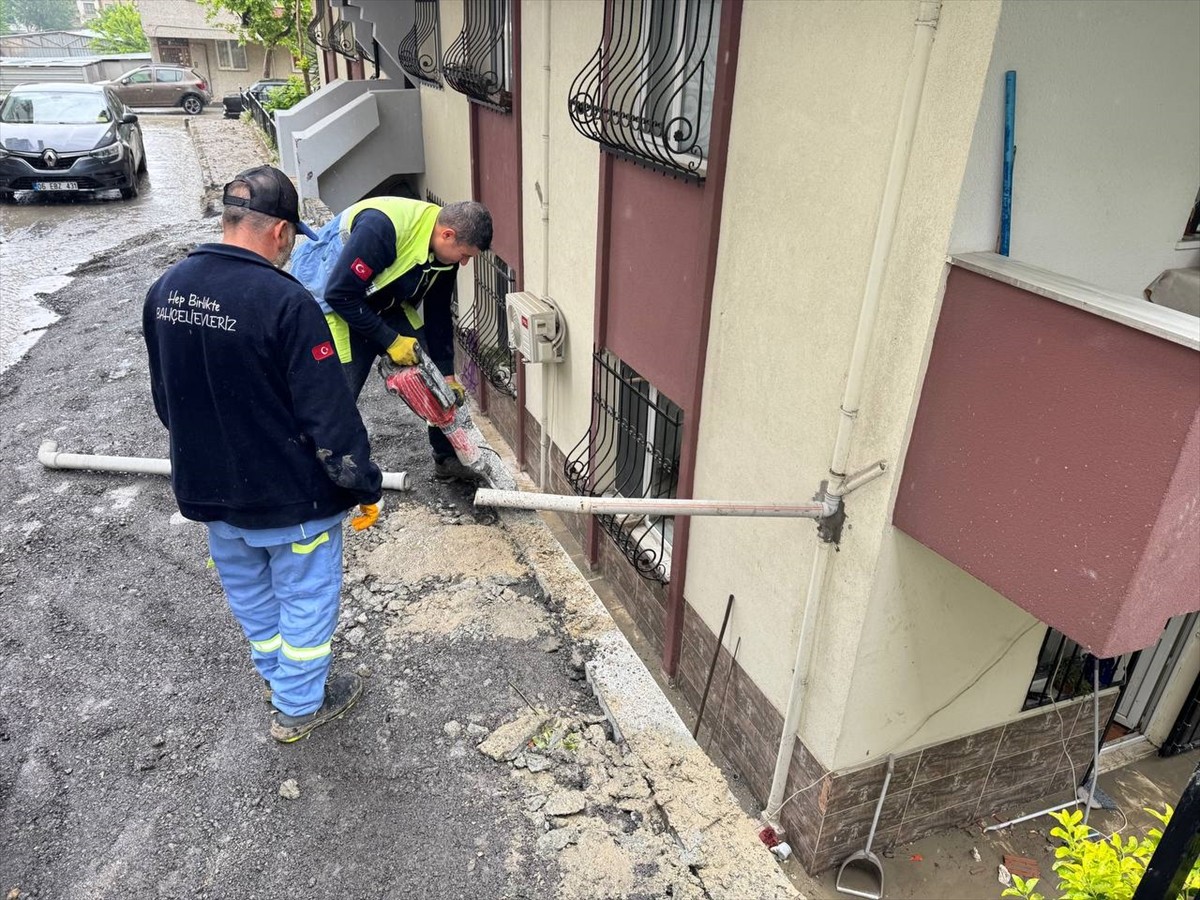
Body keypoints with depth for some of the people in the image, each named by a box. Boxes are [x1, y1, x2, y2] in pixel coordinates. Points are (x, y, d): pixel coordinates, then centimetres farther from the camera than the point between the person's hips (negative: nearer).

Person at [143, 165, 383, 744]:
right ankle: (298, 705, 32)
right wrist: (364, 485, -10)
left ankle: (275, 676, 48)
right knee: (306, 597, 15)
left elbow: (164, 397, 10)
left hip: (206, 486, 7)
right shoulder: (283, 300, -25)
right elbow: (329, 413, -22)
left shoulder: (165, 289, -2)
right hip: (288, 493, -7)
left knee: (247, 589, 26)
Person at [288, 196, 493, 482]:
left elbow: (438, 318, 3)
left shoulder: (444, 254, -9)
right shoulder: (382, 226, -35)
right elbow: (339, 294, -30)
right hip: (329, 298, -7)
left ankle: (448, 459, 16)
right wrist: (390, 341, -25)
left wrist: (448, 376, 3)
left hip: (382, 304, 7)